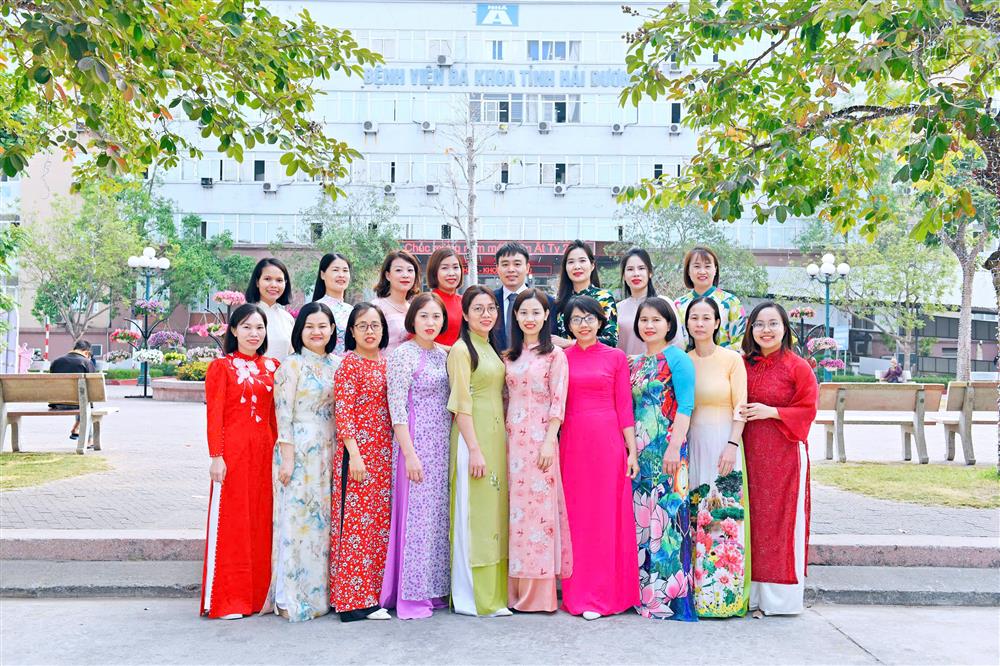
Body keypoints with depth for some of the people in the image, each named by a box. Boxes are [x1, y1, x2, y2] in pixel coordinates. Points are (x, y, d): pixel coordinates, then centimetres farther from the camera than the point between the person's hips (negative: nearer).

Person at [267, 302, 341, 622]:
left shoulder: (336, 364, 11)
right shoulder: (291, 365, -6)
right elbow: (283, 415, -10)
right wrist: (287, 458, -14)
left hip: (329, 452, 6)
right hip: (299, 451, -6)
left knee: (325, 520, 10)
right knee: (298, 519, -2)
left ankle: (321, 592, 21)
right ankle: (292, 598, 8)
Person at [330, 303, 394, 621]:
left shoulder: (385, 363, 14)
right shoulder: (349, 364, -6)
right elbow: (343, 413, -12)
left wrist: (394, 452, 12)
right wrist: (354, 454, -18)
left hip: (383, 454, 7)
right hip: (357, 453, -7)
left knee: (379, 521, 11)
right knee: (355, 521, -3)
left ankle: (373, 591, 21)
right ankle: (354, 600, 4)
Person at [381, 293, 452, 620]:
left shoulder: (442, 354, 12)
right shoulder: (402, 354, -8)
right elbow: (397, 408, -13)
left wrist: (451, 445, 10)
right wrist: (409, 454, -17)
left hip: (442, 446, 7)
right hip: (415, 443, -7)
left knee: (439, 514, 10)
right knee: (416, 515, -3)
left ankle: (433, 589, 22)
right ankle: (411, 596, 8)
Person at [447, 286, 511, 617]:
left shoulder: (492, 348, 16)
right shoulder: (461, 349, -8)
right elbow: (462, 403, -14)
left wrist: (498, 444, 12)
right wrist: (474, 449, -19)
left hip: (497, 435, 8)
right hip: (473, 435, -8)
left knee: (494, 510, 11)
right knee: (474, 513, -3)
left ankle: (494, 591, 19)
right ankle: (475, 597, 5)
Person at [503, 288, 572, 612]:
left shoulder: (555, 355, -1)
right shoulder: (509, 356, 15)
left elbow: (558, 403, -7)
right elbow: (506, 399, 15)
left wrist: (549, 441, -15)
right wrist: (503, 438, 8)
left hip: (540, 438, -5)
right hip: (512, 438, 5)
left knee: (539, 506, -4)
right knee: (515, 507, 5)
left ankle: (539, 591, 4)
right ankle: (517, 589, 13)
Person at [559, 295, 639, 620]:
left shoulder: (615, 357, 5)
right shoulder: (561, 357, 9)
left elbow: (624, 406, 3)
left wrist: (632, 450, -1)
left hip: (608, 441, -1)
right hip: (572, 441, 2)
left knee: (607, 516, 2)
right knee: (576, 516, 5)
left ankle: (605, 594, 12)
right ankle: (579, 593, 16)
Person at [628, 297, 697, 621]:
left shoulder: (677, 358, -3)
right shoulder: (634, 363, 17)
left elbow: (685, 406, -11)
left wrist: (674, 447, -19)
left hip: (665, 451, -7)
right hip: (637, 451, 7)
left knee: (664, 515, -6)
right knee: (639, 516, 9)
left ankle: (667, 594, 2)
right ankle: (643, 592, 18)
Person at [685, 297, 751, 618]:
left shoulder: (732, 359, 0)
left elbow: (740, 407, -3)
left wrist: (732, 445, -13)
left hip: (723, 444, -3)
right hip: (691, 444, 3)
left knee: (723, 518, -3)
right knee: (692, 517, 5)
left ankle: (725, 593, 7)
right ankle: (695, 589, 15)